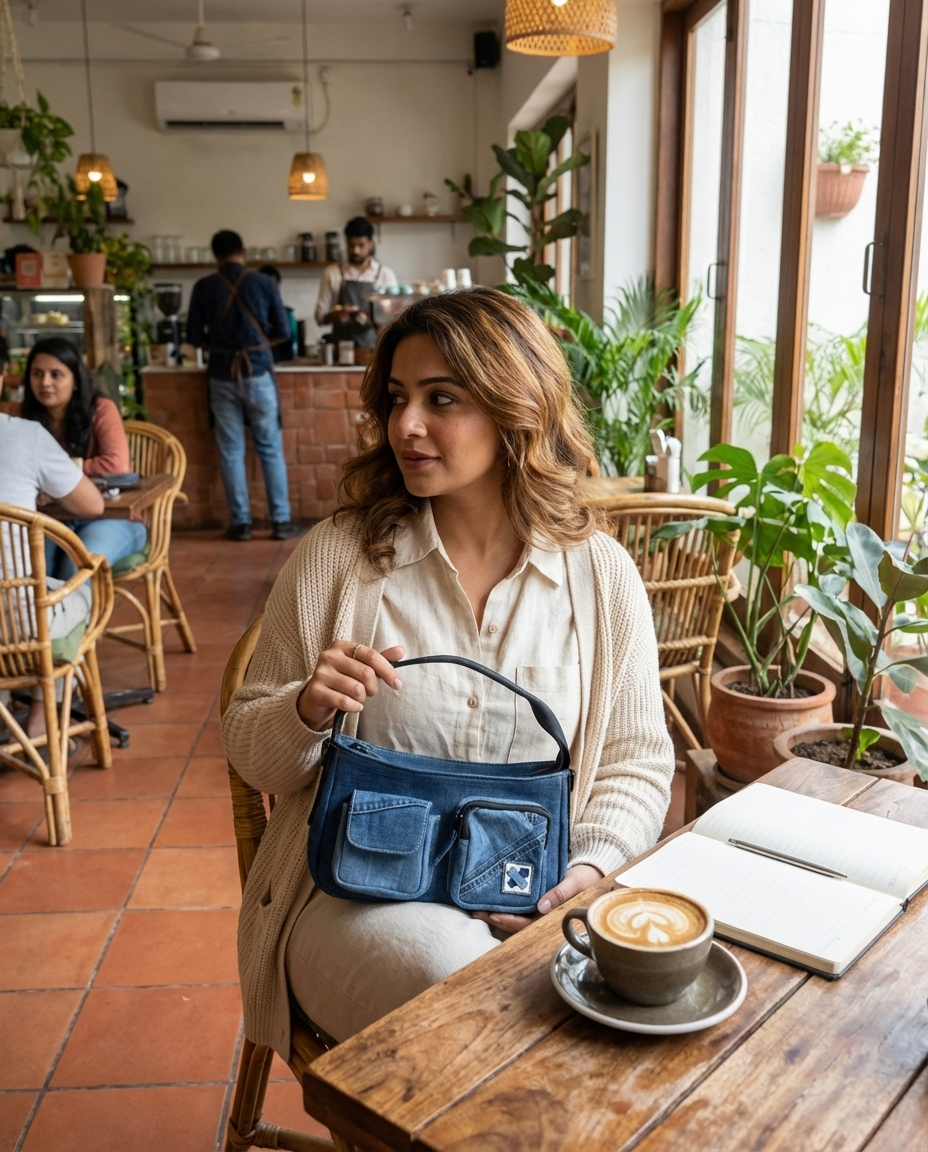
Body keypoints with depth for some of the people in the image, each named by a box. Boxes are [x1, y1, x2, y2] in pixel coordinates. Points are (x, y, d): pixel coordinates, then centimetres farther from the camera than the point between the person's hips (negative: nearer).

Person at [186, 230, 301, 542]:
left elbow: (193, 336, 1)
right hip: (258, 372, 0)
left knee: (231, 451, 6)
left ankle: (241, 523, 8)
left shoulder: (203, 287, 1)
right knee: (270, 449, 6)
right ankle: (281, 521, 7)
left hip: (222, 375, 1)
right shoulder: (263, 283, 0)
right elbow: (284, 331, 1)